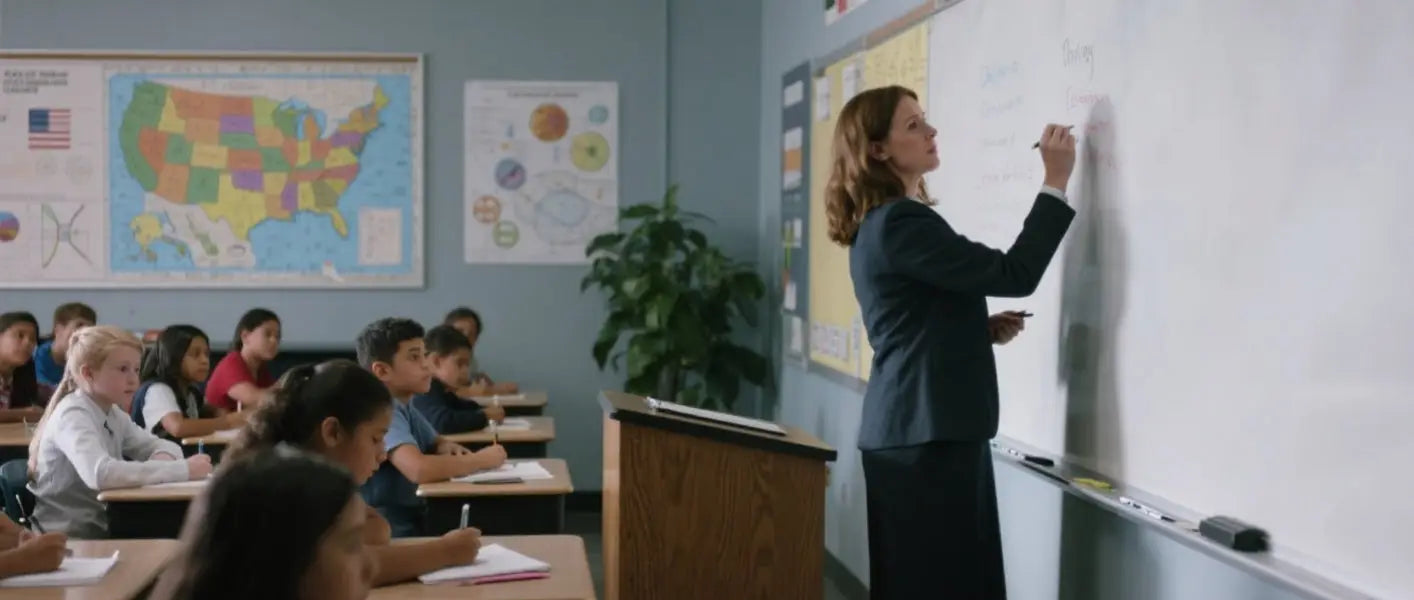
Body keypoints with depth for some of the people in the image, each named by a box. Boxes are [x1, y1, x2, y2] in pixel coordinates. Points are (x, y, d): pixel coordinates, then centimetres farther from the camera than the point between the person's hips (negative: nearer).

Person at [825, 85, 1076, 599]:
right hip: (926, 435, -10)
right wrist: (1056, 183, -13)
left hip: (930, 429, 10)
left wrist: (987, 329, 9)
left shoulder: (885, 222, 16)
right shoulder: (899, 223, -16)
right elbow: (1013, 275, -18)